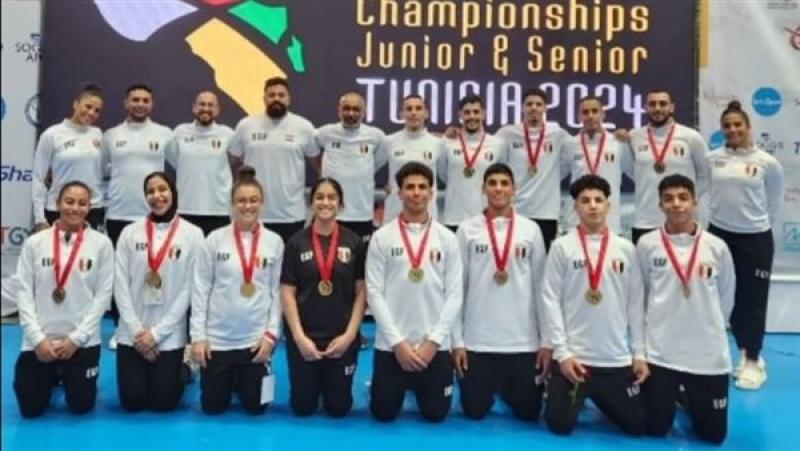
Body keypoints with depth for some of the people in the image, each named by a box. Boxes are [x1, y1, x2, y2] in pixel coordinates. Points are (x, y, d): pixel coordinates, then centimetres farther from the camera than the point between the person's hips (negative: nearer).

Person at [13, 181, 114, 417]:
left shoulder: (101, 243, -4)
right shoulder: (34, 242, 0)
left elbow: (103, 294, -5)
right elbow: (24, 292, -1)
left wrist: (77, 337, -10)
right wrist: (37, 338, -10)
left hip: (83, 342, -1)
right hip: (39, 341, 1)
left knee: (81, 406, 6)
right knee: (31, 409, 6)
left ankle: (69, 378, 40)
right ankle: (53, 378, 38)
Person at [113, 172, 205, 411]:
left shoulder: (192, 234, -5)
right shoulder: (130, 233, 2)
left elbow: (189, 288, -7)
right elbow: (120, 285, -1)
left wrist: (157, 332, -10)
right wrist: (136, 330, -9)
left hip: (169, 335, -2)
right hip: (131, 334, 2)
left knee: (164, 402, 3)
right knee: (132, 402, 6)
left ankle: (182, 370, 34)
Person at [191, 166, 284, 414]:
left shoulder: (274, 242, -2)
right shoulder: (215, 239, -4)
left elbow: (278, 292, 0)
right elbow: (200, 290, -2)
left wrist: (271, 333, -5)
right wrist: (198, 336, -5)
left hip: (257, 338, 0)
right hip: (217, 338, 0)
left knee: (255, 406, 9)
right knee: (212, 406, 10)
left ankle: (244, 381, 42)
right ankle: (228, 380, 42)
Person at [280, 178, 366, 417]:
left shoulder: (354, 242, -1)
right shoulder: (296, 243, -2)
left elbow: (361, 292, 0)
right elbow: (287, 293, -3)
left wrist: (349, 335, -8)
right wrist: (299, 337, -10)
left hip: (342, 338, 0)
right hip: (303, 337, 0)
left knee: (338, 407, 8)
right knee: (302, 406, 8)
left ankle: (333, 383, 40)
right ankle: (313, 385, 40)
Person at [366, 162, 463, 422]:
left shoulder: (447, 238, 1)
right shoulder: (382, 237, -2)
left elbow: (454, 294, -1)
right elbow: (374, 293, -5)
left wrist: (433, 340, -10)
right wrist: (397, 342, -11)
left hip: (435, 345, 1)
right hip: (390, 344, 0)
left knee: (435, 413, 8)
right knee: (383, 413, 7)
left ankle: (417, 387, 40)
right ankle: (401, 387, 39)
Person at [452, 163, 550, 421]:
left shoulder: (531, 230, 2)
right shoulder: (467, 230, 0)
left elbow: (541, 288, 3)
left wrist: (547, 341, 0)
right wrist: (457, 341, -3)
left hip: (524, 340, 1)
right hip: (477, 340, -1)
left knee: (528, 411, 8)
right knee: (475, 410, 7)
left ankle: (506, 388, 40)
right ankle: (491, 387, 40)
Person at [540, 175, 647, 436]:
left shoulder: (626, 249, 4)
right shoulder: (562, 246, -4)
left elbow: (636, 304, 6)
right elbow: (551, 300, -6)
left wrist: (640, 353, 3)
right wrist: (562, 351, -11)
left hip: (618, 358, 3)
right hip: (573, 356, -2)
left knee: (636, 425, 7)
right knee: (560, 424, -1)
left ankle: (600, 400, 37)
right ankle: (579, 398, 33)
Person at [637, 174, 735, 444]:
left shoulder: (717, 247, -3)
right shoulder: (647, 244, -6)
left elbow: (726, 296, 11)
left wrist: (711, 328, 13)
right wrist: (656, 325, 8)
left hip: (708, 354, 1)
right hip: (659, 352, -1)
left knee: (714, 433, 9)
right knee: (655, 428, 8)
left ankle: (688, 399, 39)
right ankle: (670, 398, 39)